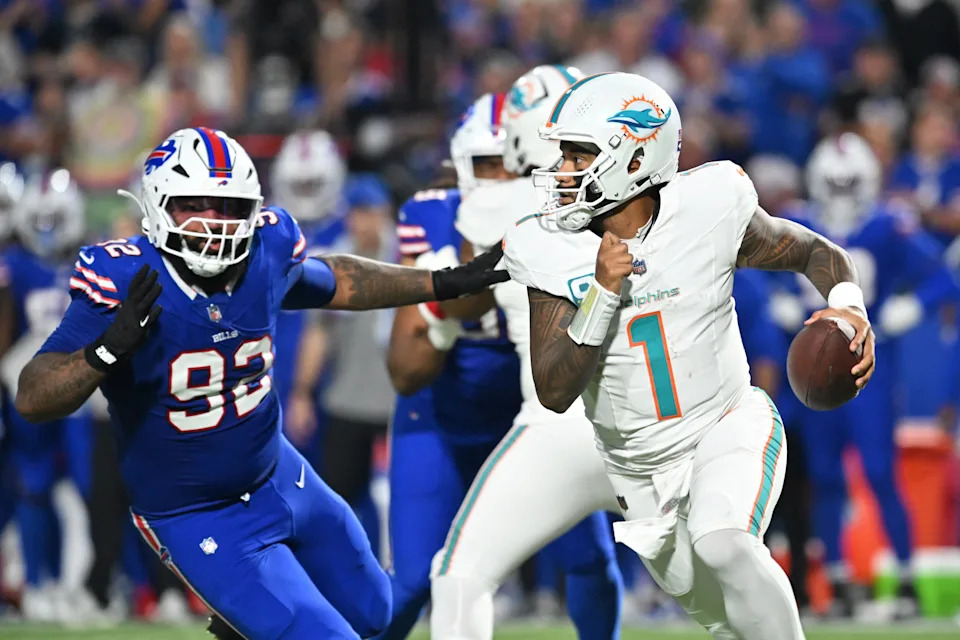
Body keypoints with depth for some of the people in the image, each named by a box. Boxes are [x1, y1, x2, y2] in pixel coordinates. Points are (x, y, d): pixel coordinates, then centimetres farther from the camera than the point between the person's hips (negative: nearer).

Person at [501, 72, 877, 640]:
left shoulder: (708, 211, -16)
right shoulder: (554, 252, -13)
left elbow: (815, 252, 2)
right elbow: (554, 394, -18)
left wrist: (848, 306, -20)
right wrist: (602, 292, -29)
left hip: (726, 428, -4)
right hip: (642, 472, 4)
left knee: (722, 545, -33)